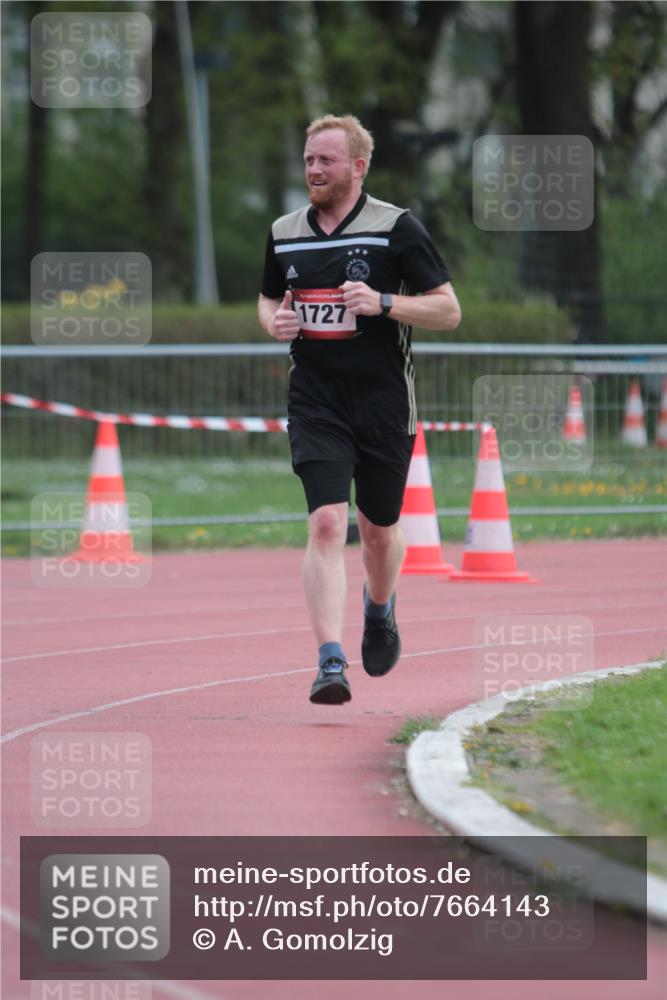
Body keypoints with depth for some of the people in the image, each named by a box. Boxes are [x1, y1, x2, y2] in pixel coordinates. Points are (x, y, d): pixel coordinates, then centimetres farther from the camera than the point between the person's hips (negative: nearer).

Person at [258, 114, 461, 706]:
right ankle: (331, 664, -21)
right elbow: (269, 298, 25)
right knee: (327, 523, -15)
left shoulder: (396, 228, -5)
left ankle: (380, 610, 46)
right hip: (316, 402, 2)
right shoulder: (285, 234, 7)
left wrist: (383, 303, -19)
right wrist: (274, 320, 1)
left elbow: (448, 310, -4)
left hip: (384, 402, -2)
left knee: (378, 529, 11)